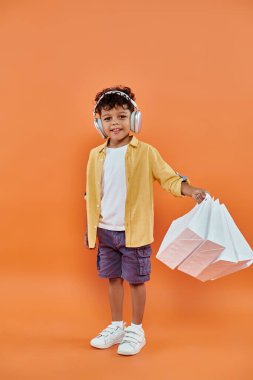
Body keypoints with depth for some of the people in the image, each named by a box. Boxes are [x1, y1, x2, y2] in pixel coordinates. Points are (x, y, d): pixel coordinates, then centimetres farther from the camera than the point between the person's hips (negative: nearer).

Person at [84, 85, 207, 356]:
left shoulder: (145, 152, -8)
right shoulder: (96, 155, 4)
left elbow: (169, 178, -9)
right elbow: (91, 195, 10)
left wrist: (192, 190, -28)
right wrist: (89, 228, 13)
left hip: (134, 232, -4)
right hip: (105, 231, 4)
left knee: (135, 280, 6)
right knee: (113, 278, 15)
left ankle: (136, 330, 25)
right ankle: (116, 326, 33)